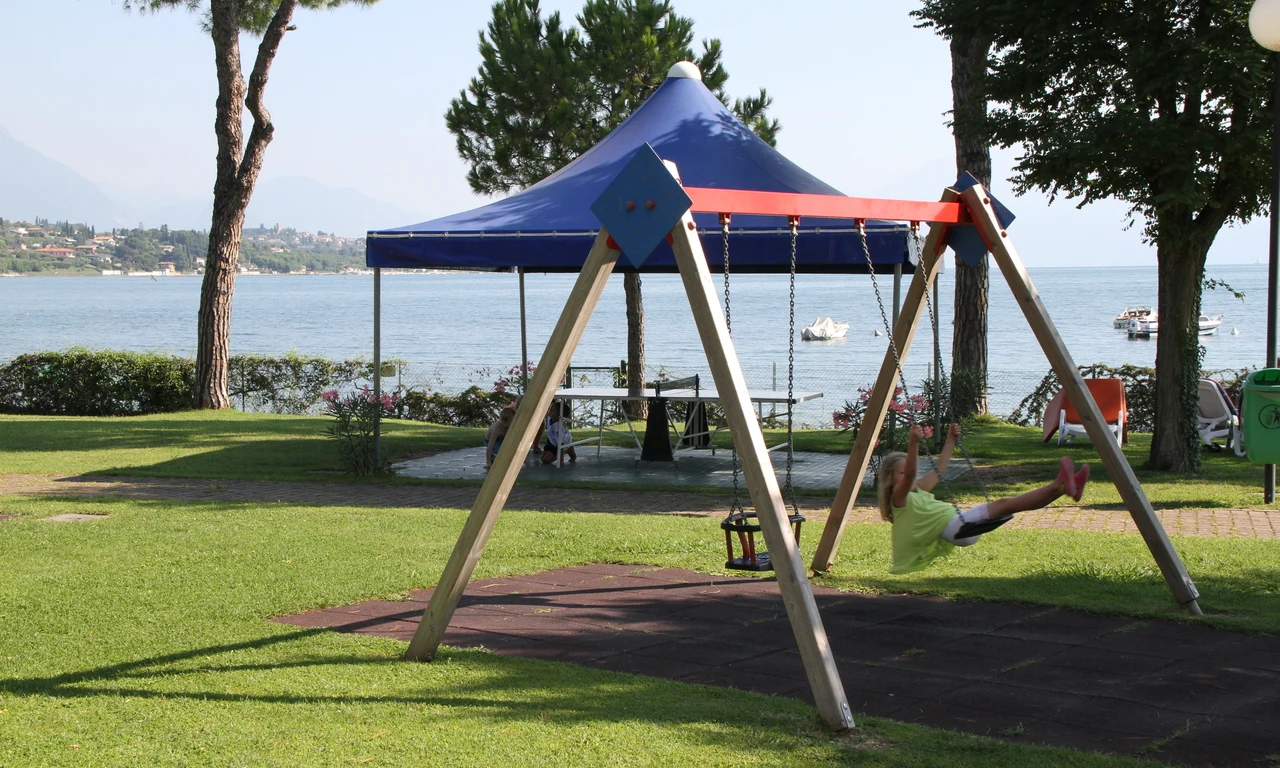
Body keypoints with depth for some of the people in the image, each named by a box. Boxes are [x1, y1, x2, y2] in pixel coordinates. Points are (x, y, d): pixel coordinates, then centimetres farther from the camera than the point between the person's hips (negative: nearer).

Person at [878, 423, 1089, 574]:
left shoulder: (917, 491, 24)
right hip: (950, 528, -10)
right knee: (1002, 505, -19)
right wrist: (913, 443, -35)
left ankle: (1064, 487, -9)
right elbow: (909, 474, -23)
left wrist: (950, 441, 36)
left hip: (960, 527, 10)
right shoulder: (899, 498, -4)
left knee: (1005, 505, -2)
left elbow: (939, 469, 33)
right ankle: (1059, 485, -28)